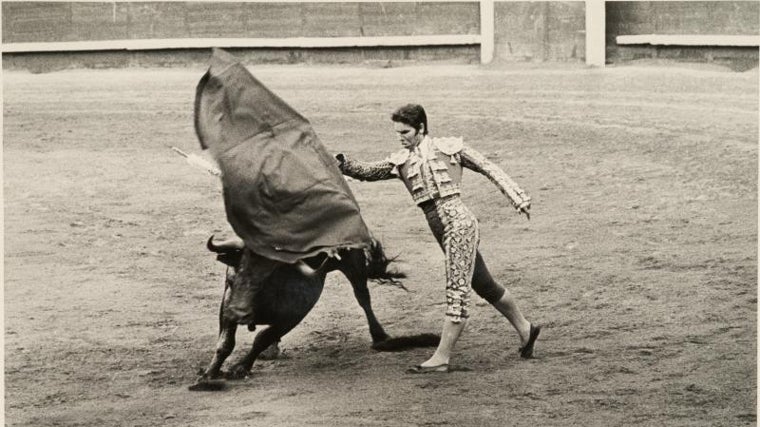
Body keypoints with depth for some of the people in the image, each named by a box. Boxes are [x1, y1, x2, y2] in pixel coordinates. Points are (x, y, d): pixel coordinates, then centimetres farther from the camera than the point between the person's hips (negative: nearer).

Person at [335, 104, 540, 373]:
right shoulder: (401, 162, 13)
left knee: (457, 291, -9)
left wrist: (516, 197, -2)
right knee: (484, 285, 16)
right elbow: (367, 172, 7)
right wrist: (342, 164, -11)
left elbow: (489, 169, 4)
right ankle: (525, 329, 34)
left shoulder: (449, 148, 1)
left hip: (458, 222, -7)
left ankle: (441, 358, -11)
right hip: (442, 231, 7)